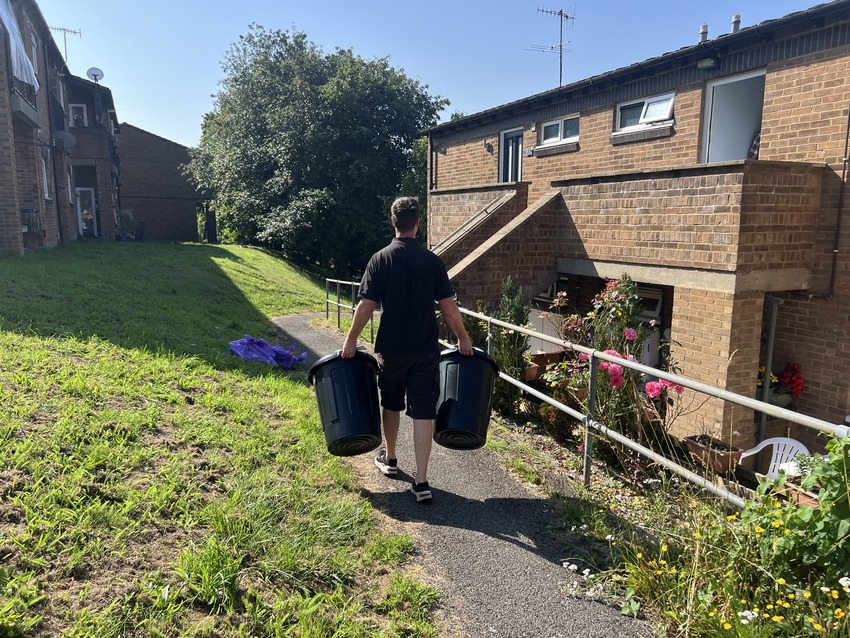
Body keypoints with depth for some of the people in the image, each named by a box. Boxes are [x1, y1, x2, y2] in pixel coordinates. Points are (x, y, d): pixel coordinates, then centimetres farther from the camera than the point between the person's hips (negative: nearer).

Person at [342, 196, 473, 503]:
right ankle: (421, 481, 1)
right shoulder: (432, 260, -2)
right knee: (423, 413, 2)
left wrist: (351, 339, 1)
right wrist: (463, 338, 9)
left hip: (391, 348, 0)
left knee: (391, 405, 20)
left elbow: (366, 305, -10)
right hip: (425, 350, 0)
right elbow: (448, 307, -4)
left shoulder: (381, 258, -6)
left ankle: (389, 459, 39)